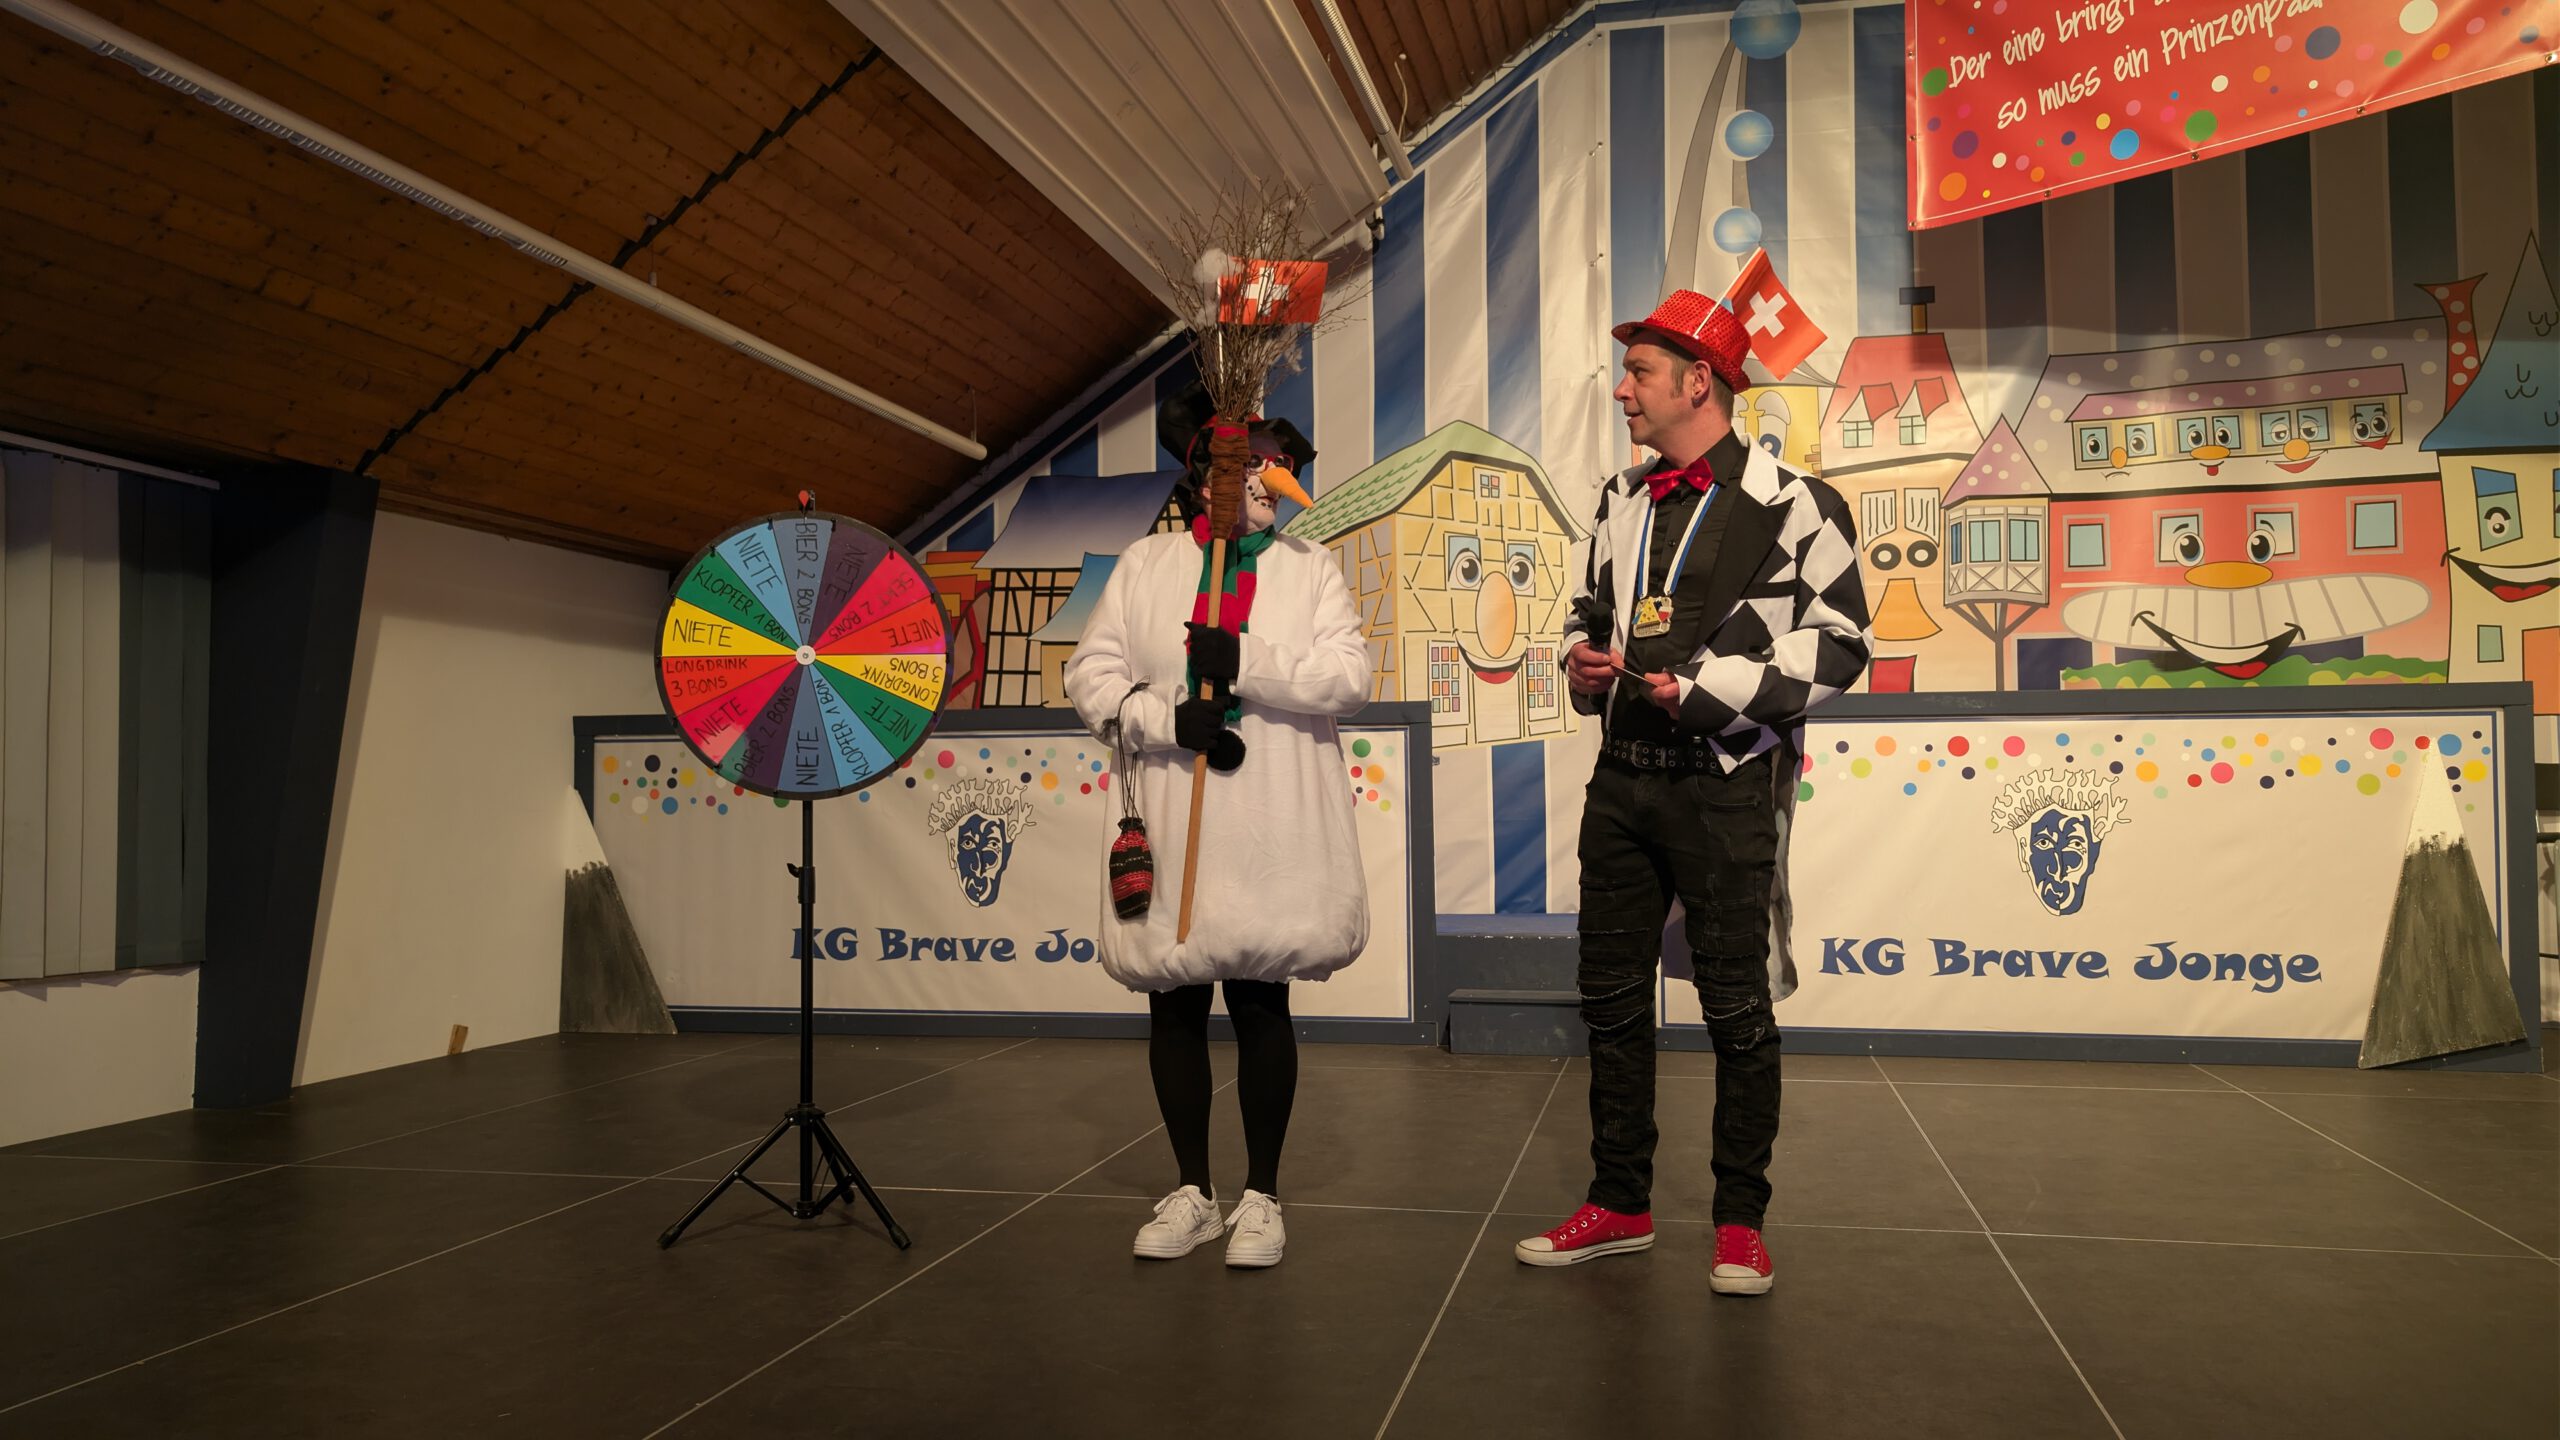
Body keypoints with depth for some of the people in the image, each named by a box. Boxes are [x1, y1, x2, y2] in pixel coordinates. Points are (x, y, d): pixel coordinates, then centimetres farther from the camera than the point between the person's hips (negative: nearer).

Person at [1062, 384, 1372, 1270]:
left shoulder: (1309, 566, 6)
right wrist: (1170, 717, -13)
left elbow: (1348, 678, -6)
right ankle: (1192, 1192, 25)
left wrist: (1247, 663, -17)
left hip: (1272, 832, -1)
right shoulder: (1145, 564, 7)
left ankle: (1260, 1197, 20)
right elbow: (1092, 675, 2)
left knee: (1261, 1003, 4)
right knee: (1174, 1005, 8)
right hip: (1172, 823, 1)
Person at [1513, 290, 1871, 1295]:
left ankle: (1740, 1223, 18)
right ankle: (1620, 1206, 25)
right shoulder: (1621, 503, 13)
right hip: (1623, 779, 7)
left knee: (1738, 1008, 2)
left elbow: (1838, 644, -10)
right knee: (1612, 997, 11)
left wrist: (1708, 684, -17)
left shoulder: (1790, 504, -7)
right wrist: (1582, 659, 3)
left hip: (1727, 789, -6)